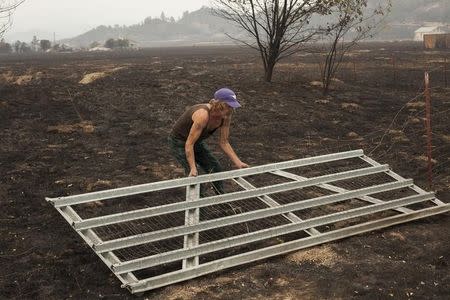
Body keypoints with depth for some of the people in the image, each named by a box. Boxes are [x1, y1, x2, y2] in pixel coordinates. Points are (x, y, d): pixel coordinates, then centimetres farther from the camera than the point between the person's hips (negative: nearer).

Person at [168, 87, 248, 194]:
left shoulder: (225, 117, -17)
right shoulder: (203, 115, -39)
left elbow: (224, 142, -8)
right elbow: (189, 144, -35)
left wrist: (238, 163, -15)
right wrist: (193, 169, -38)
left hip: (197, 141, 8)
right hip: (179, 141, -7)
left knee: (216, 168, 8)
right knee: (195, 176, -16)